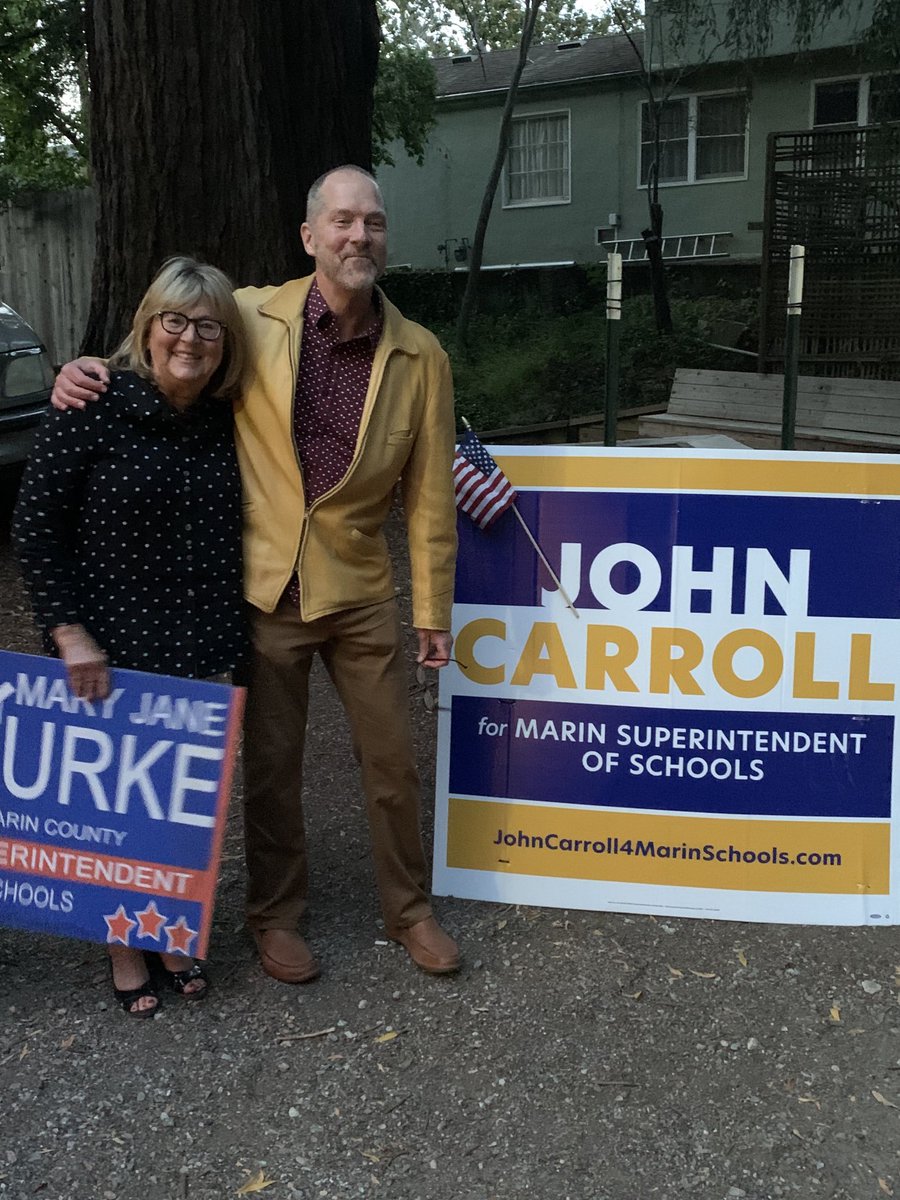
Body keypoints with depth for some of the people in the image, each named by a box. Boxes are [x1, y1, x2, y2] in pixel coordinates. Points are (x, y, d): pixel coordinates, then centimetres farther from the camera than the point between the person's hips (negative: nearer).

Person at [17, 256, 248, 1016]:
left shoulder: (224, 420, 1)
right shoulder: (96, 408, -13)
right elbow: (35, 525, -11)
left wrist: (227, 632, 4)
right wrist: (70, 632, -14)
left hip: (195, 649, 4)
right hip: (110, 652, -4)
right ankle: (124, 946, 29)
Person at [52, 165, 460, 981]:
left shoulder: (420, 357, -4)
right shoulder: (252, 318, -7)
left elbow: (429, 494, -1)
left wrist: (434, 612, 1)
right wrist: (90, 375, -12)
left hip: (361, 592, 1)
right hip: (264, 586, -1)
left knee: (393, 761, 11)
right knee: (271, 763, 12)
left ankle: (409, 909, 33)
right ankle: (276, 915, 33)